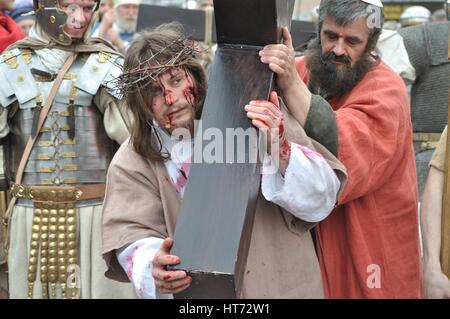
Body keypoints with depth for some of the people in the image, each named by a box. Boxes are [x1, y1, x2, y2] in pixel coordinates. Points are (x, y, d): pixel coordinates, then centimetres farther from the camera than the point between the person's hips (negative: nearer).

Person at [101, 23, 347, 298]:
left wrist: (280, 151, -24)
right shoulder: (132, 161, -3)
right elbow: (132, 233, -10)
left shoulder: (252, 119, -8)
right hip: (194, 289, -1)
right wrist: (153, 267, -30)